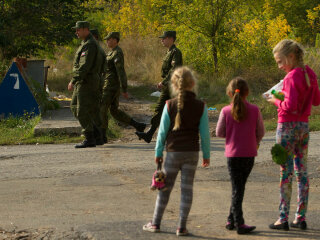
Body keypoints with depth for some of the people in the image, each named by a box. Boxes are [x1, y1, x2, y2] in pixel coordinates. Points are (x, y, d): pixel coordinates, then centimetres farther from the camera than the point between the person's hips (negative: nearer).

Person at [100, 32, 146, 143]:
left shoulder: (117, 53, -16)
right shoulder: (113, 52, 17)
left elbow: (121, 72, -21)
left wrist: (124, 90, -24)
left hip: (111, 87, -10)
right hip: (112, 86, 10)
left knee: (102, 110, -5)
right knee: (115, 111, 13)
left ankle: (102, 136, 0)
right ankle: (138, 125, 15)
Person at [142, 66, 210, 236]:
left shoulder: (169, 105, -7)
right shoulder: (201, 107, -5)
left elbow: (162, 131, -4)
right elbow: (204, 133, -3)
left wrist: (158, 152, 6)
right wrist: (206, 155, 6)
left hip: (173, 152, 0)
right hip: (192, 152, 0)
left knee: (165, 187, 10)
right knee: (187, 188, 5)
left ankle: (155, 223, 17)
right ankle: (182, 227, 4)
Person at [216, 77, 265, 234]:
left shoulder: (226, 111, -7)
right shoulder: (254, 110, -6)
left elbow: (219, 133, 1)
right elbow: (261, 132, 1)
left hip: (232, 154, 0)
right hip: (249, 155, 0)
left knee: (237, 188, 4)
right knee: (239, 187, 11)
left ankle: (238, 223, 1)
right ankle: (232, 220, 13)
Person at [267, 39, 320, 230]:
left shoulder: (291, 77, -17)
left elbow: (290, 106, -23)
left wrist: (276, 101, -7)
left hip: (287, 127, -8)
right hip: (304, 126, 8)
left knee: (286, 173, -3)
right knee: (302, 172, 10)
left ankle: (283, 219, -1)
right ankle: (301, 218, 12)